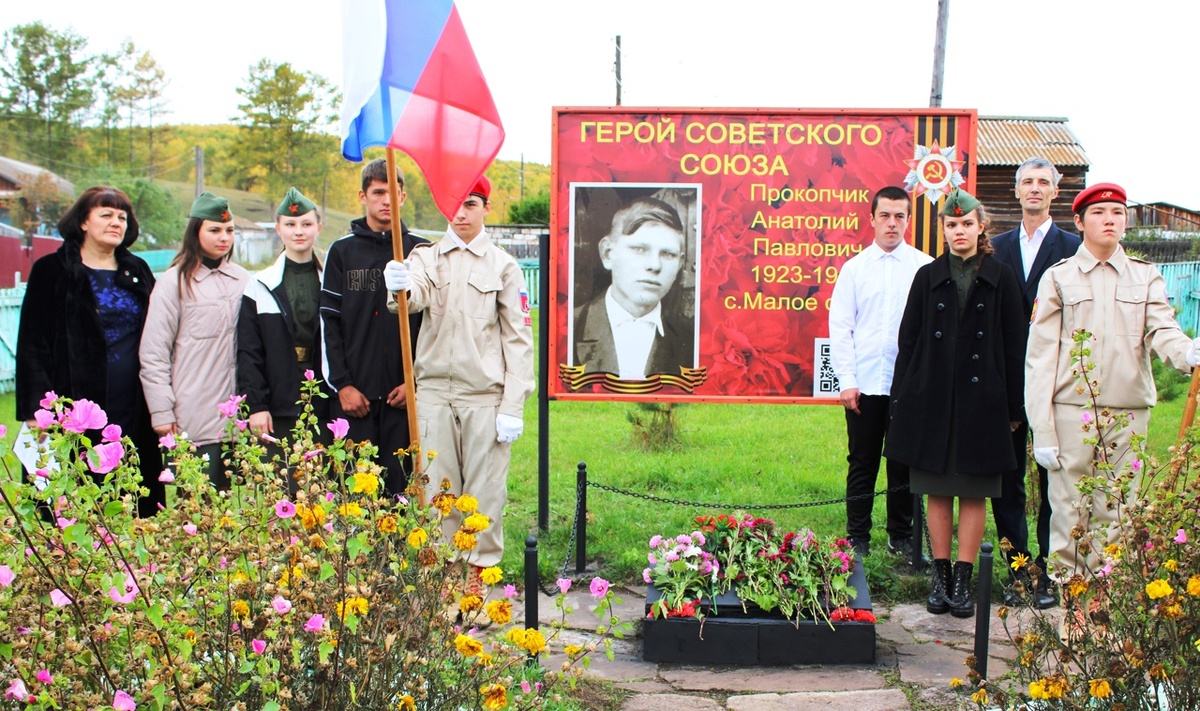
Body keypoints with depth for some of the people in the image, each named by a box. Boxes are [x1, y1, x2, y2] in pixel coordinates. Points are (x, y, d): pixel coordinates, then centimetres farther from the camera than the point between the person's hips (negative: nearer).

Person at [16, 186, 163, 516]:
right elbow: (32, 344, -2)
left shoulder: (138, 271, 15)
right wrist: (37, 408, -11)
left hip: (133, 414, 4)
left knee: (136, 507, 3)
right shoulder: (53, 271, 2)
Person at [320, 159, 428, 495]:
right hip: (353, 394, 1)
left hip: (404, 395, -1)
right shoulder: (342, 251, 9)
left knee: (400, 486, 2)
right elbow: (328, 322, 6)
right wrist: (341, 383, -3)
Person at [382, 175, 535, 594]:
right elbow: (416, 296, -14)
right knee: (437, 488, 6)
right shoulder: (425, 257, 8)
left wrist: (513, 406, -6)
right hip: (434, 391, 1)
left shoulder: (503, 266, 4)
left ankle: (479, 571, 19)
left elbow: (518, 338, 1)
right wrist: (402, 288, -40)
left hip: (485, 395, -1)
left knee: (485, 489, 4)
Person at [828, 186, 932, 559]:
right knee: (862, 462, 6)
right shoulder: (854, 268, 5)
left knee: (904, 462, 8)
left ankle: (901, 536, 20)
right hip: (864, 383, 0)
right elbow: (840, 327, 3)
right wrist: (846, 380, -4)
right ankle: (857, 537, 15)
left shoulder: (926, 268, 2)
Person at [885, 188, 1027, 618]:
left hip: (982, 400, -1)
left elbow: (1013, 345, 3)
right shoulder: (928, 277, 6)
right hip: (932, 399, 1)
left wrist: (1013, 406, 0)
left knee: (974, 493, 4)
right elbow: (908, 341, 6)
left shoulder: (1000, 278, 3)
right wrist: (902, 400, 2)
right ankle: (940, 578, 15)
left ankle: (963, 581, 11)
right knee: (938, 491, 6)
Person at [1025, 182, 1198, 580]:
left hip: (1128, 414, 2)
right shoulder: (1058, 277, 5)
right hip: (1071, 412, -1)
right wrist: (1042, 431, -6)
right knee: (1068, 515, 1)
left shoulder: (1146, 277, 11)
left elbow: (1163, 331, -1)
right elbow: (1040, 356, 1)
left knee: (1115, 516, 5)